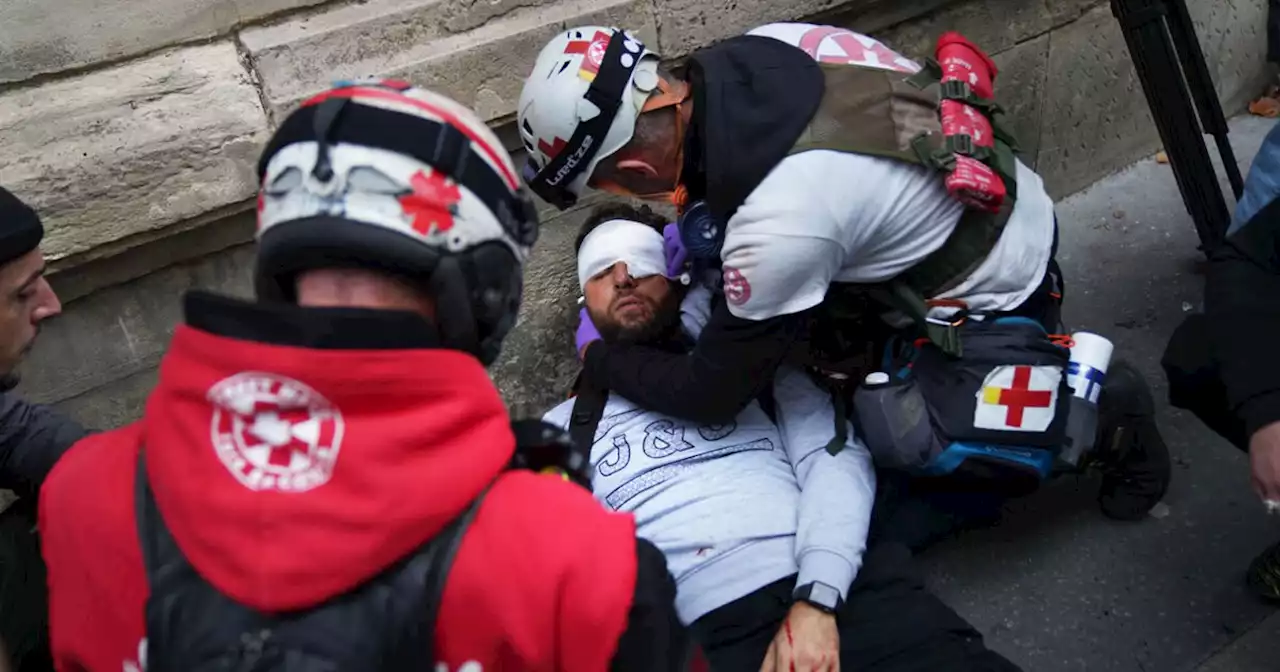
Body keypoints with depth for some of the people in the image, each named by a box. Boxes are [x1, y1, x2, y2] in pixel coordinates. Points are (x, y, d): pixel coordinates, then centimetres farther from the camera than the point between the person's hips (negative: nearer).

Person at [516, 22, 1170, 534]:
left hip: (993, 295, -7)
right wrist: (699, 221, -1)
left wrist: (598, 356, -6)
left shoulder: (778, 228, -37)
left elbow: (712, 395, -21)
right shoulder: (759, 44, -17)